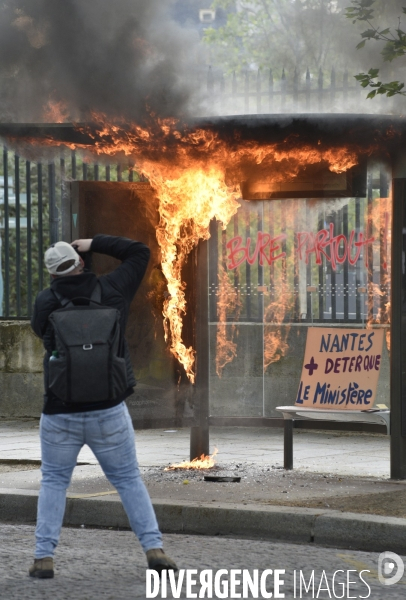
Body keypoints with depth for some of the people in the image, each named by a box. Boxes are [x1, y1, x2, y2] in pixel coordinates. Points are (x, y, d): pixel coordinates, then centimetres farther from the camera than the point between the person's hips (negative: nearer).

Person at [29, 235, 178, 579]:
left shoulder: (45, 303, -5)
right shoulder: (111, 291, -2)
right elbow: (140, 253, 11)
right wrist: (94, 244, 11)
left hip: (60, 415, 0)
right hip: (109, 412, 1)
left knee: (54, 482, 15)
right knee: (128, 479, 12)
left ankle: (44, 558, 4)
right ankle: (154, 549, 0)